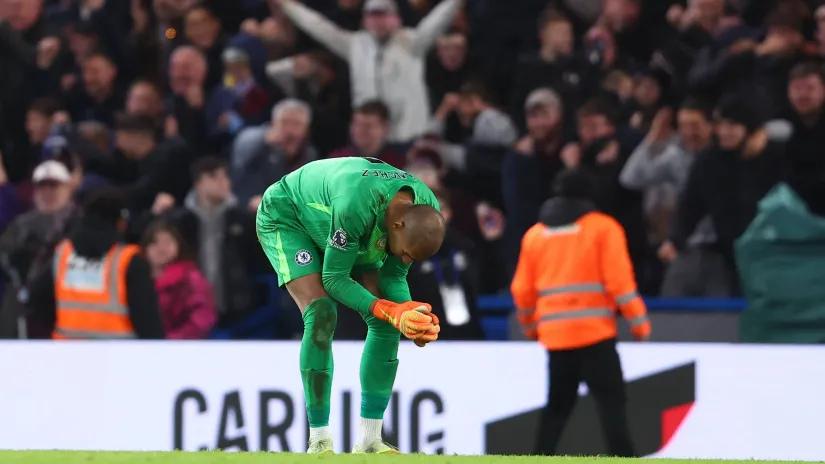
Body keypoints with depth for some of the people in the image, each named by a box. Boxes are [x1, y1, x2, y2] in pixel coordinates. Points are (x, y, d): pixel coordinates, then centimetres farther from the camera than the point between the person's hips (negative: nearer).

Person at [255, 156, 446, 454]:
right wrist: (393, 311, -42)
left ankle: (369, 440, -3)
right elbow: (334, 278, -33)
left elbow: (394, 277, -10)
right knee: (322, 314, -26)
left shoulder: (426, 213, -23)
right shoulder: (356, 206, -45)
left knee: (384, 322, -9)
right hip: (287, 218, -7)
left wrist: (412, 313, -30)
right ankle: (319, 442, -20)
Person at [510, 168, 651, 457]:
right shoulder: (603, 228, 1)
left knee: (558, 406, 17)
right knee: (612, 401, -8)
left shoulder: (535, 234, 14)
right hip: (594, 333, -5)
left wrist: (531, 326, 32)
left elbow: (522, 290, 16)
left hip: (555, 336, 5)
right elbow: (619, 279, -8)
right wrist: (639, 322, -1)